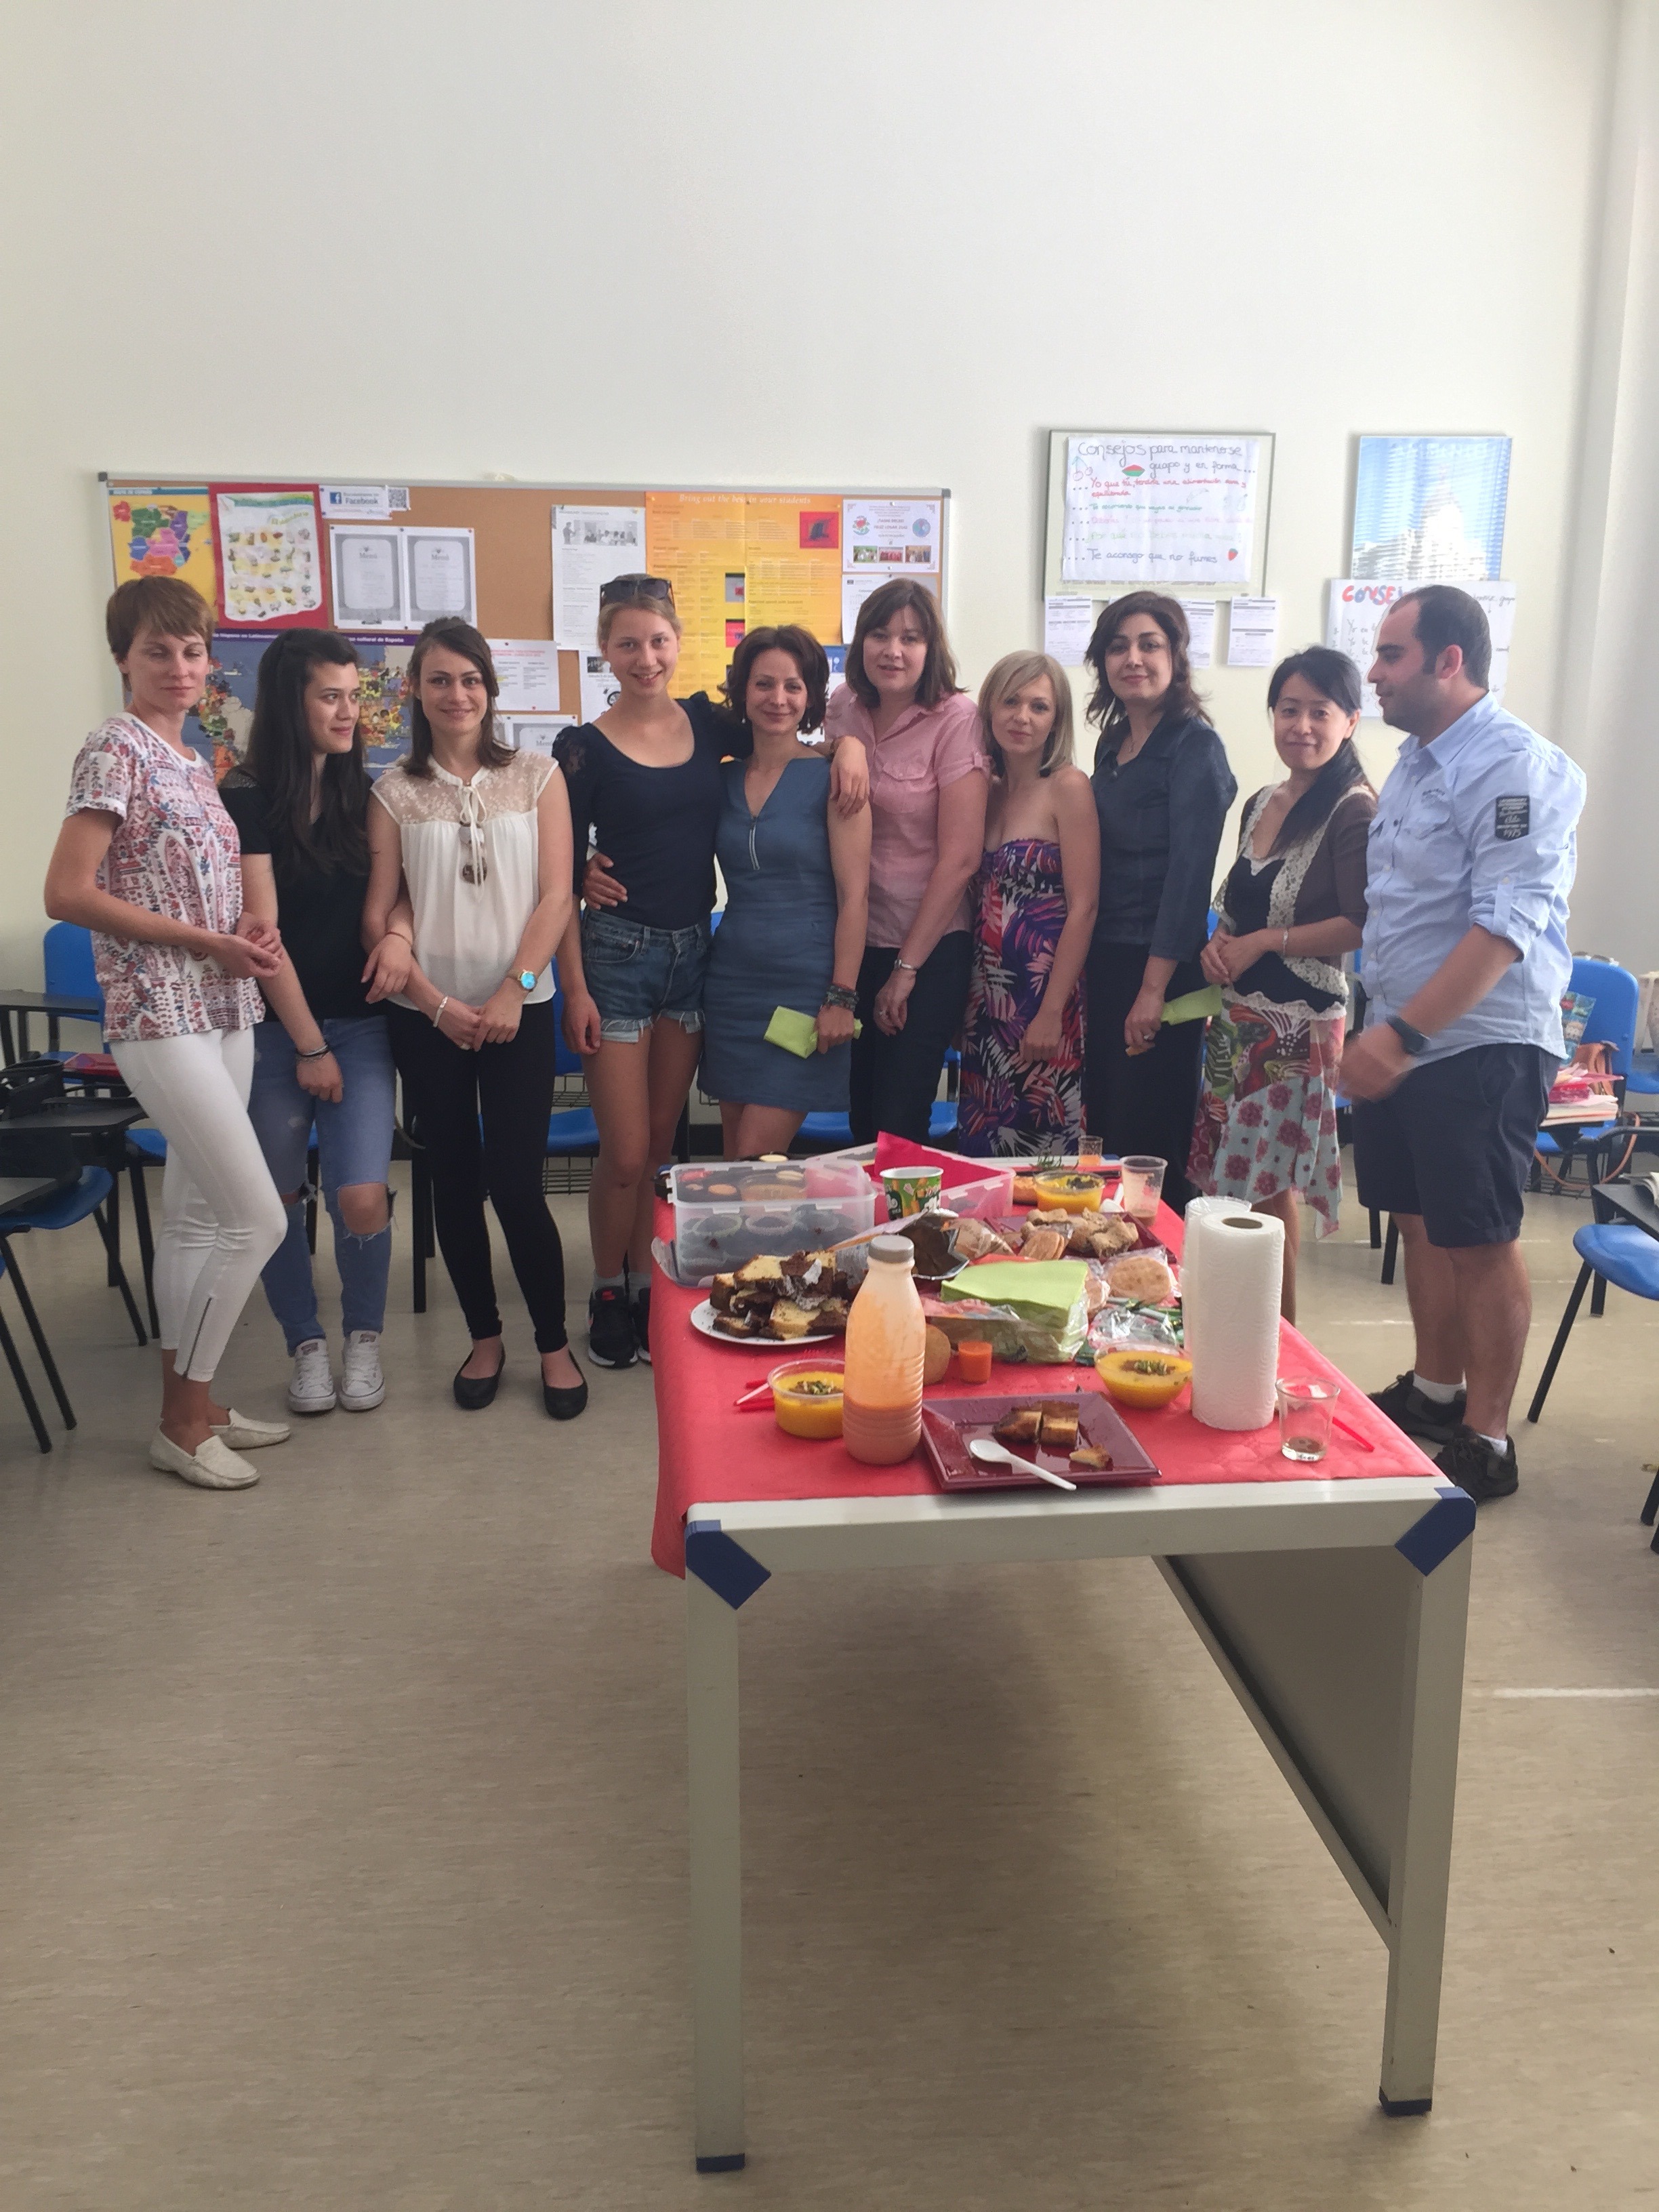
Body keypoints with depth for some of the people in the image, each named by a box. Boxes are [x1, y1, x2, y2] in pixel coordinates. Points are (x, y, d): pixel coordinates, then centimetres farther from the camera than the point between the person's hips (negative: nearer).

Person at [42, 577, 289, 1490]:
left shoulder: (193, 761, 14)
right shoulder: (116, 752, -10)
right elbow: (68, 894, -16)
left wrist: (246, 928, 1)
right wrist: (203, 941, -17)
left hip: (222, 1013, 8)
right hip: (160, 1018, -8)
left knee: (196, 1216, 13)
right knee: (258, 1217, -10)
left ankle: (190, 1400, 24)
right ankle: (182, 1423, 4)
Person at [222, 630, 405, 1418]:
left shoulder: (362, 793, 7)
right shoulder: (246, 799, -7)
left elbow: (400, 881, 16)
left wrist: (401, 930, -9)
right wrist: (310, 1045, -8)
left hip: (360, 1023, 2)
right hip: (273, 1029, -2)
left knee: (362, 1199, -8)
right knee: (280, 1197, 7)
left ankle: (364, 1337, 15)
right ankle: (307, 1345, 26)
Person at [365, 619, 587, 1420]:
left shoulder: (536, 776, 4)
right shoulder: (395, 790, 4)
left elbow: (554, 896, -2)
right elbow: (378, 913, 1)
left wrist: (511, 991, -11)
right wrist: (437, 1003, -9)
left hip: (518, 1010, -1)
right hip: (427, 1015, 2)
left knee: (517, 1184, -6)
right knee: (454, 1181, 8)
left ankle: (554, 1344, 10)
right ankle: (484, 1337, 23)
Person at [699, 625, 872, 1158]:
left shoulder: (831, 776, -5)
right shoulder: (724, 779, 9)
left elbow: (854, 895, -9)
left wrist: (842, 997, -13)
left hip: (805, 984, -5)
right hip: (733, 982, 5)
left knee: (756, 1161, -8)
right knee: (735, 1161, 9)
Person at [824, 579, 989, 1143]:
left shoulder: (956, 720, -12)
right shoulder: (845, 706, 3)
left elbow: (960, 859, -14)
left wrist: (906, 968, -12)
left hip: (929, 948, -5)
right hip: (856, 940, 5)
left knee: (897, 1125, -3)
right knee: (862, 1121, 12)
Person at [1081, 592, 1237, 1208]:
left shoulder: (1194, 747, -9)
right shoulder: (1112, 745, 14)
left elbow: (1189, 874, -16)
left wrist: (1155, 987, -20)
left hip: (1162, 967, -7)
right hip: (1104, 960, 8)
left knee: (1149, 1143, -3)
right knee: (1104, 1129, 11)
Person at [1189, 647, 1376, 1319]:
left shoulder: (1354, 811, -12)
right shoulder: (1260, 804, 13)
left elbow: (1361, 926, -18)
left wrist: (1264, 943, -15)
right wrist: (1218, 943, 2)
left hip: (1298, 1022, -7)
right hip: (1237, 1015, 7)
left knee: (1271, 1188, -2)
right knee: (1235, 1179, 9)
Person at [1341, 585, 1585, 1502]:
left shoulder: (1516, 769, -16)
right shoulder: (1413, 762, 12)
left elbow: (1506, 925, -25)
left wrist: (1406, 1034, -30)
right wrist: (1383, 1029, 14)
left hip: (1480, 1046, -8)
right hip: (1401, 1039, 8)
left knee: (1480, 1245, 1)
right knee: (1421, 1223, 17)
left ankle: (1485, 1442, 13)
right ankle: (1434, 1393, 33)